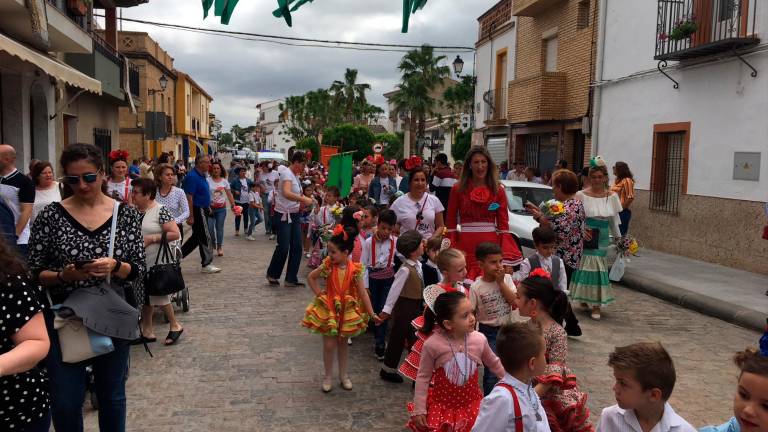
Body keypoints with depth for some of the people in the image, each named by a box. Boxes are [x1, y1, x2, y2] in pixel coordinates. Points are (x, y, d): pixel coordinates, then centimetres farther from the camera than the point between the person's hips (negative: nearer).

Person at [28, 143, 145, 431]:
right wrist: (62, 275, -20)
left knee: (112, 395, 16)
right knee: (66, 402, 8)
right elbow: (33, 273, -1)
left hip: (114, 318, 1)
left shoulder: (126, 214, -2)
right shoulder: (50, 216, -5)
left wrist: (114, 267, -22)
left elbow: (138, 269, -2)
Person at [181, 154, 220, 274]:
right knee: (205, 237, -2)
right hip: (197, 211, -10)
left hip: (202, 210, 10)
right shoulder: (193, 176, -19)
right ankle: (206, 264, 7)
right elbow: (189, 197, -22)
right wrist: (191, 217, -23)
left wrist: (208, 207, 21)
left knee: (197, 236, 16)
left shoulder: (202, 175, 11)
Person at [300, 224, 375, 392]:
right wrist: (319, 294, -6)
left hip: (347, 310, 0)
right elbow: (310, 277, 0)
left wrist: (371, 313, -14)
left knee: (343, 342, 16)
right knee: (329, 344, 4)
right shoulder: (327, 266, -15)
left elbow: (363, 292, -12)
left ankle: (343, 375, 31)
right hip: (329, 308, 0)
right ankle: (328, 376, 23)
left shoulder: (354, 269, -17)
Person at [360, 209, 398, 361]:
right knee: (374, 309, 9)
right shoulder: (369, 242, -7)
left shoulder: (395, 242, -7)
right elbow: (363, 265, -4)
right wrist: (365, 286, -5)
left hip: (388, 279, -1)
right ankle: (379, 338, 27)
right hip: (373, 278, 1)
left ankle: (380, 345, -3)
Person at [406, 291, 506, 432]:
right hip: (441, 404, -2)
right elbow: (423, 377, -8)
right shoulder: (432, 345, -21)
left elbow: (494, 364, 7)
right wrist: (419, 410, -7)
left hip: (471, 403, 2)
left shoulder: (479, 340, -13)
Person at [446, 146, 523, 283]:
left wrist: (506, 255, -4)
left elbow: (503, 223, 4)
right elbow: (450, 221, 5)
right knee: (465, 284, -3)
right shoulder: (458, 189, 3)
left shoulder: (498, 190, 5)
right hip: (465, 244, -1)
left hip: (491, 243, 1)